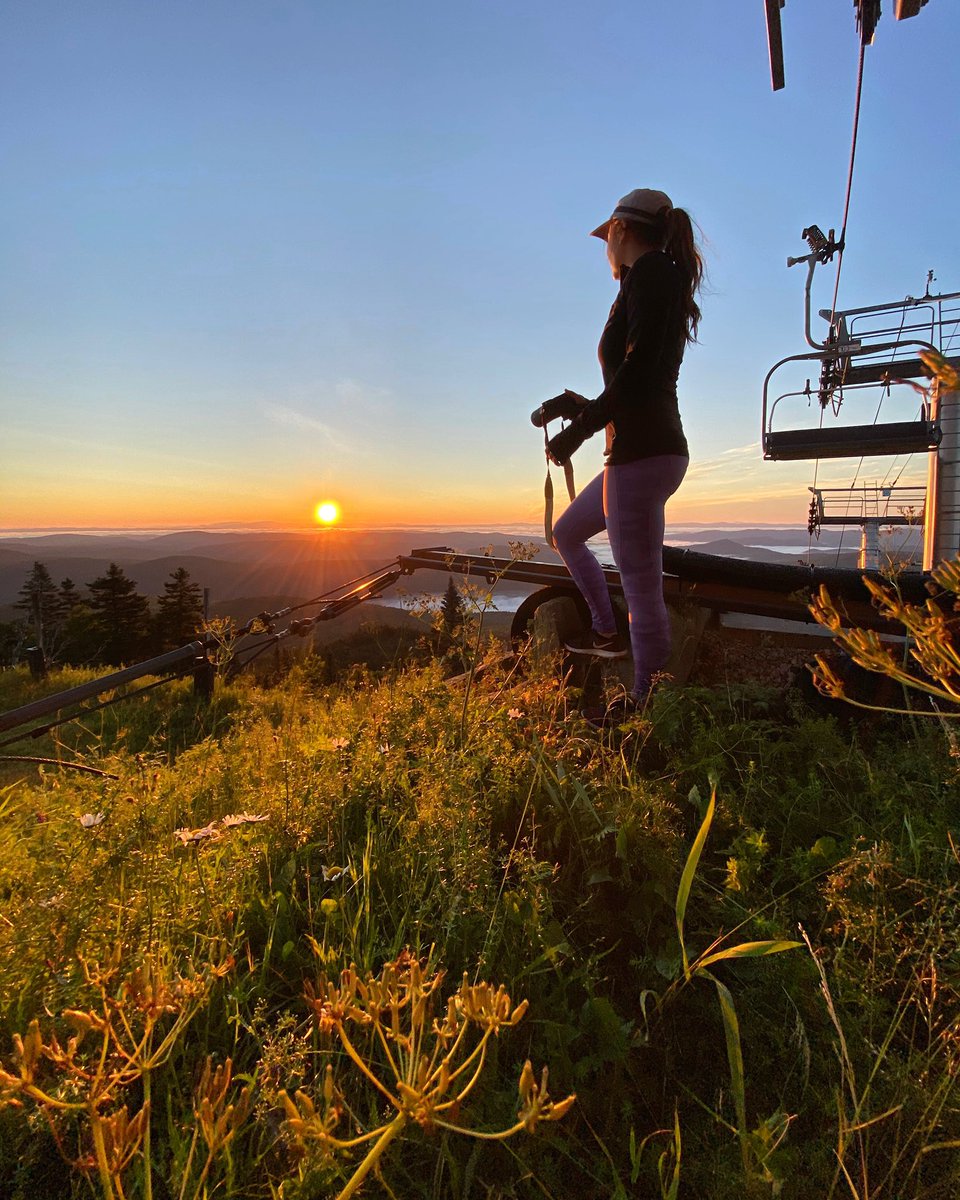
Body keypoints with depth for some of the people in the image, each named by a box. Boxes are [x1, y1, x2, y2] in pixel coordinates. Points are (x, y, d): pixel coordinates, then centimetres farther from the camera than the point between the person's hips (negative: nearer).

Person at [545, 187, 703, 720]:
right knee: (567, 532, 24)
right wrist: (590, 408, 37)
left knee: (642, 587, -8)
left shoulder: (650, 270, -5)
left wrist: (579, 428, -14)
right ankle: (607, 634, 28)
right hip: (654, 450, 11)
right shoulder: (666, 285, 24)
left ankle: (644, 700, 0)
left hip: (642, 452, -11)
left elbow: (639, 366, -20)